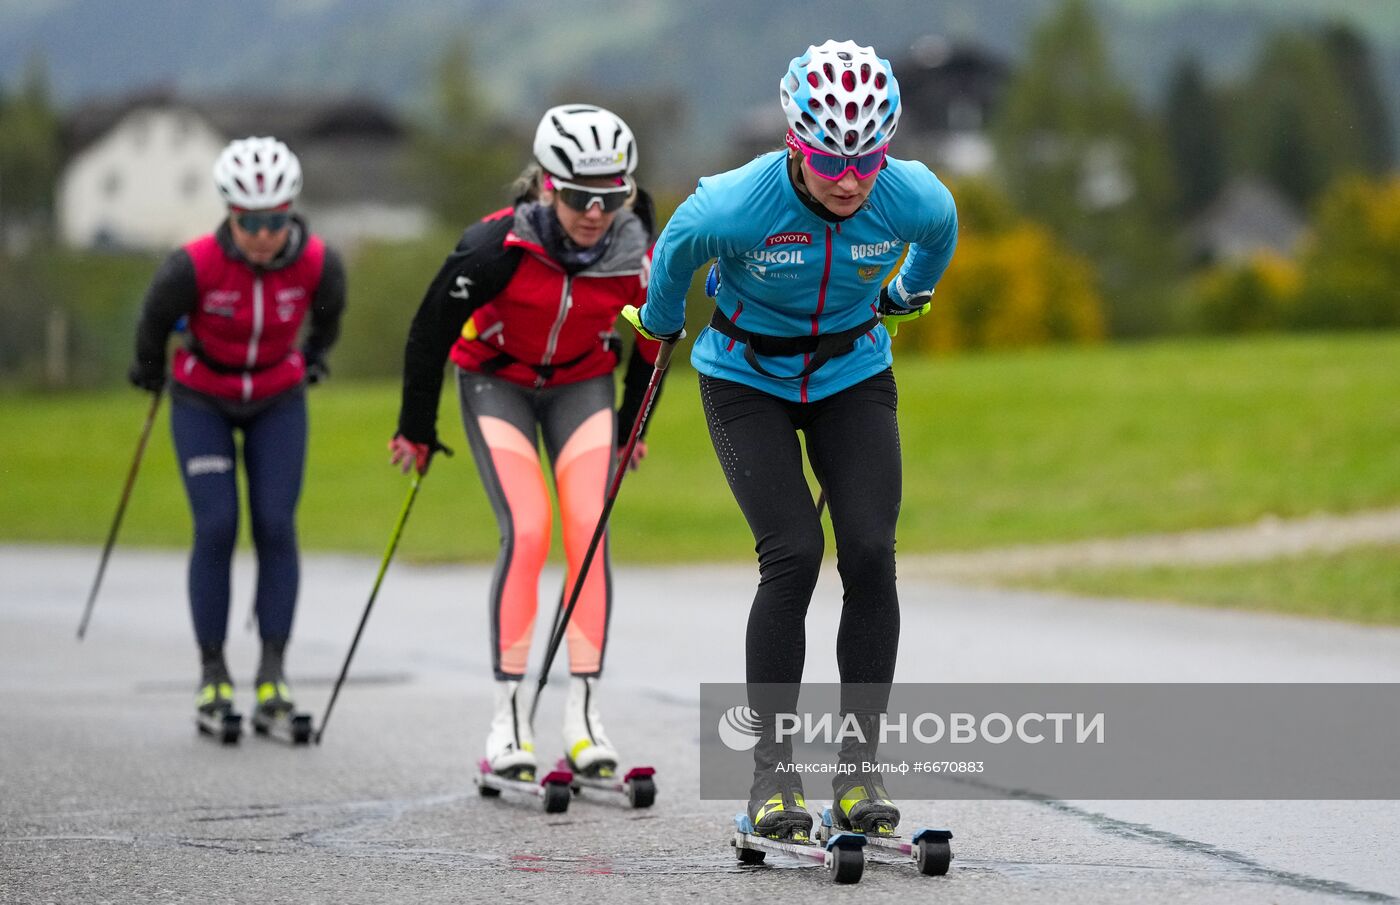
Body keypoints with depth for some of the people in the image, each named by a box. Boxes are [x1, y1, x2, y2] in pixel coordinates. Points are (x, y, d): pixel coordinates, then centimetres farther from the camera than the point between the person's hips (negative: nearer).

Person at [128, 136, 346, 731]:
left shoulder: (318, 264, -22)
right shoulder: (194, 266, -29)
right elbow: (155, 318, -7)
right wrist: (149, 372, 10)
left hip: (278, 400, 2)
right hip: (203, 401, -2)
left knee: (277, 526, -7)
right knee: (216, 527, -10)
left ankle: (273, 668, 0)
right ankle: (213, 670, 0)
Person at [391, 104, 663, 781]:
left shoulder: (637, 256, -21)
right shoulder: (499, 246, -30)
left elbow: (652, 342, 1)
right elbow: (432, 327, -16)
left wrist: (632, 427, 12)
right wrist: (417, 429, -6)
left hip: (582, 384, 3)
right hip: (496, 380, -3)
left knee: (588, 529, -14)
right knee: (526, 530, -18)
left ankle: (582, 713, -9)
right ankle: (508, 716, -11)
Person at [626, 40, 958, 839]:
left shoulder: (913, 198, -24)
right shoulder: (741, 205, -30)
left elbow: (941, 229, 3)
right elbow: (677, 246, -6)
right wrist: (661, 325, 11)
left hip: (853, 375, 2)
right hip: (748, 378, -2)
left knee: (871, 556, -12)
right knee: (794, 555, -17)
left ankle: (861, 765, -1)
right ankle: (772, 770, -5)